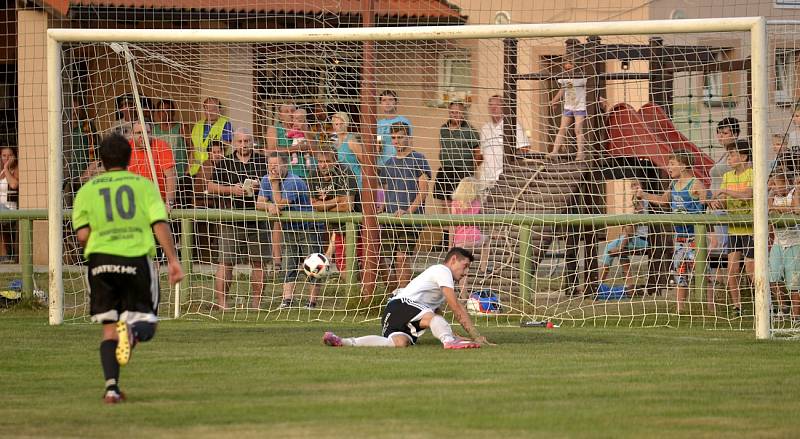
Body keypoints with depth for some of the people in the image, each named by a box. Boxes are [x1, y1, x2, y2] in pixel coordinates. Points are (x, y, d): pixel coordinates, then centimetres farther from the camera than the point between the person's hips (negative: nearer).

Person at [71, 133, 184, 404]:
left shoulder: (87, 190, 8)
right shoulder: (144, 185, 6)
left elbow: (82, 235, 1)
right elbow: (160, 225, -5)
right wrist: (173, 260, -4)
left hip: (101, 260, 1)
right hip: (137, 260, -1)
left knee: (109, 329, 9)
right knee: (147, 325, 8)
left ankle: (111, 387, -5)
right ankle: (133, 332, -29)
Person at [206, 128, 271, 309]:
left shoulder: (263, 162, 9)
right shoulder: (224, 164, 7)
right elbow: (211, 187, 5)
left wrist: (261, 186, -8)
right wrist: (231, 189, -10)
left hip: (257, 219, 2)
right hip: (230, 220, -2)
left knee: (258, 261, 3)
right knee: (226, 261, -6)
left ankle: (257, 301, 11)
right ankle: (221, 301, -4)